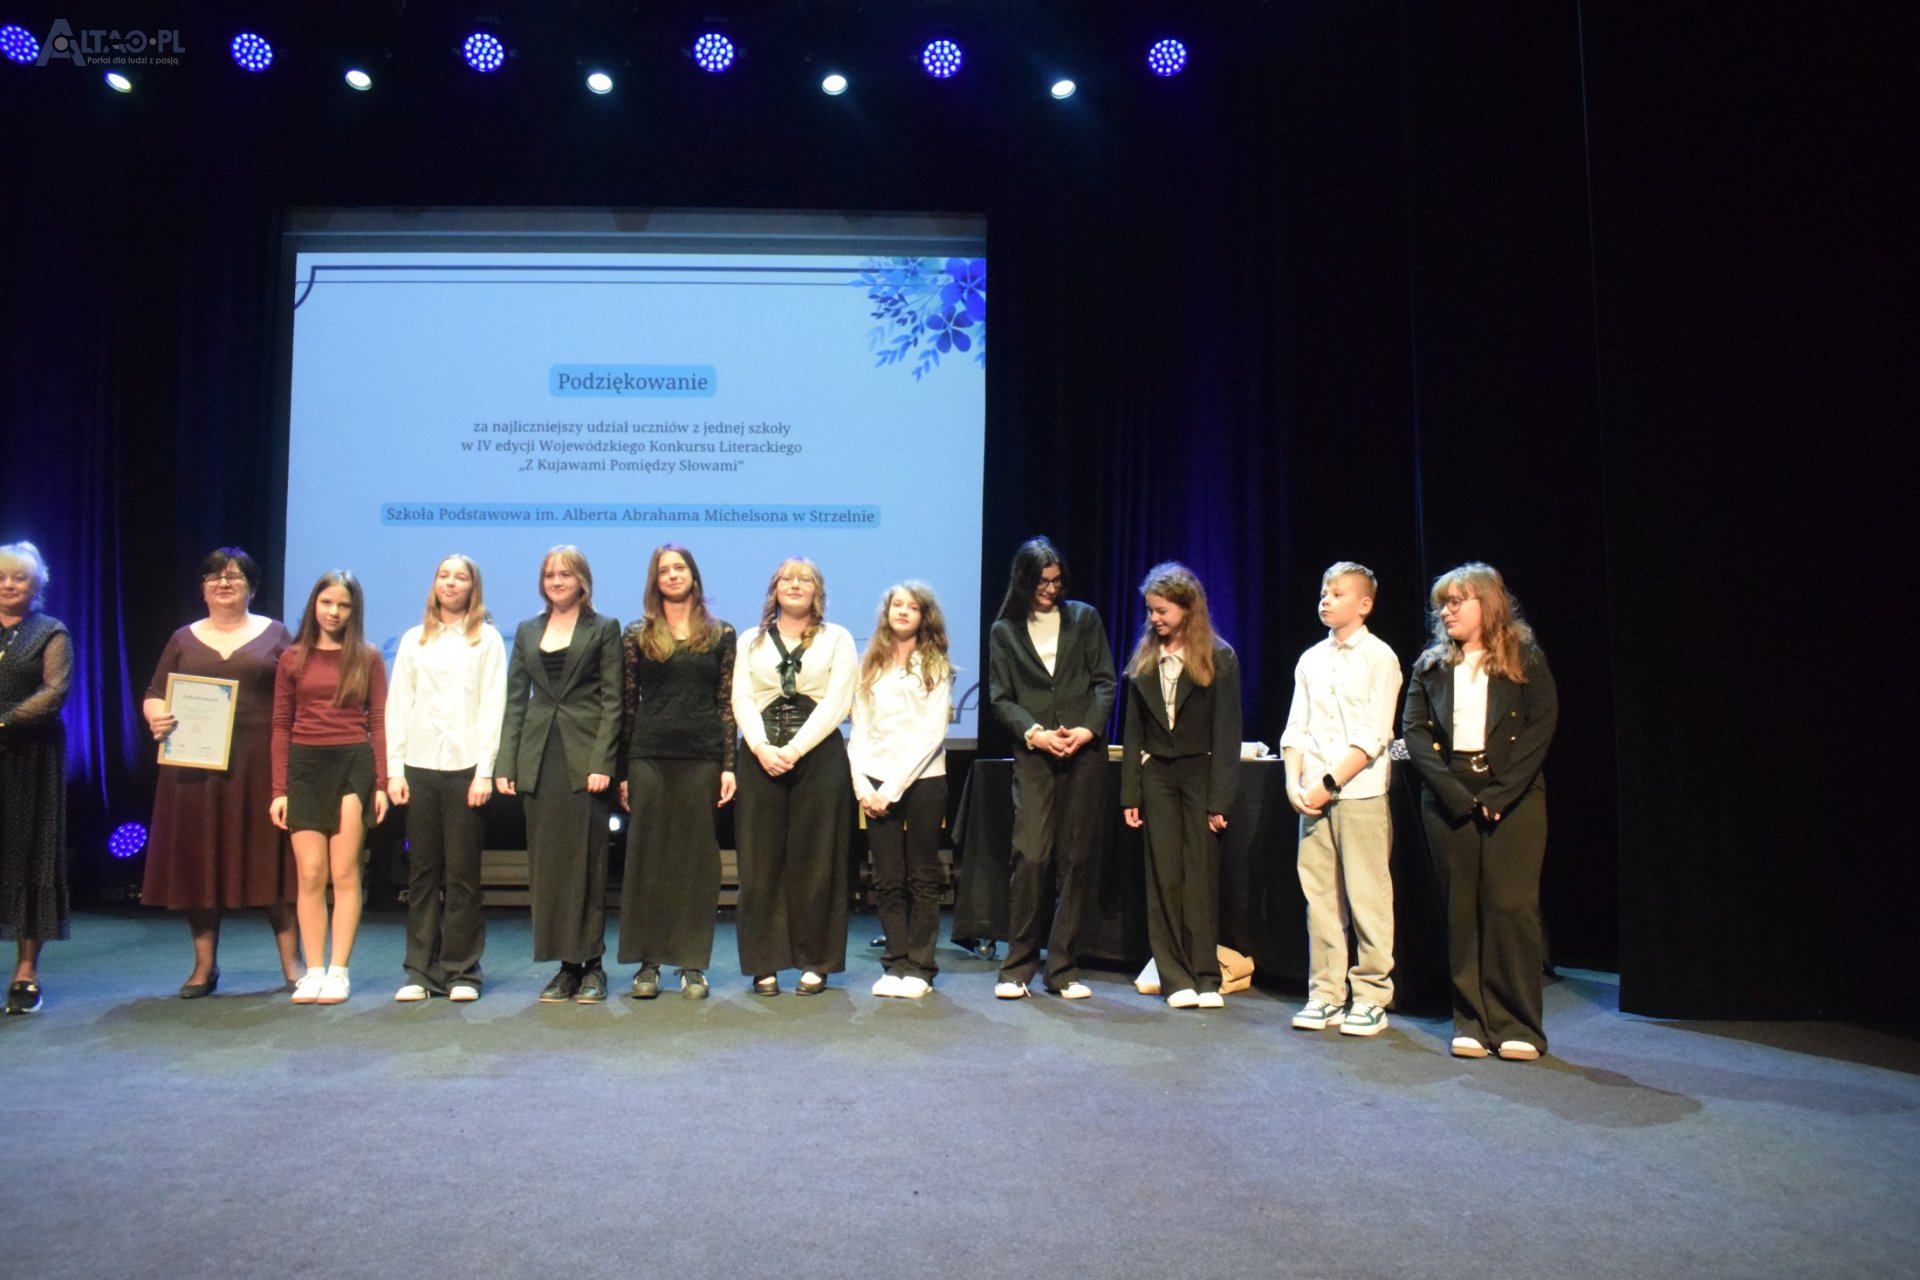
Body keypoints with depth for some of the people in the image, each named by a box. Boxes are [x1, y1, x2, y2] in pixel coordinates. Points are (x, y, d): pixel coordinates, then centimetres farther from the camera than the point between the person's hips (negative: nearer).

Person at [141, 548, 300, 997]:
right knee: (198, 862, 4)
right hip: (195, 766, 2)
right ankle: (204, 966, 15)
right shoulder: (184, 639, 14)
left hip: (260, 766, -2)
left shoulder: (274, 635, 9)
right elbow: (154, 695, 12)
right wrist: (156, 718, -11)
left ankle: (291, 961, 5)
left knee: (270, 857, -2)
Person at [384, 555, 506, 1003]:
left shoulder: (487, 639, 7)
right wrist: (394, 770, 3)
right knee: (422, 873, 4)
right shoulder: (413, 640, 15)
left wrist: (484, 771, -8)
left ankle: (461, 971, 7)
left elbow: (493, 707, 1)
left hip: (465, 767, -2)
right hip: (419, 766, 2)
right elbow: (397, 707, 12)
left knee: (462, 873, 0)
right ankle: (420, 971, 11)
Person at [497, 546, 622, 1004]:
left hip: (585, 756, -4)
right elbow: (515, 700, 12)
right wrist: (506, 764, 3)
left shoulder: (604, 628, 3)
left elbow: (612, 701, -3)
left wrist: (601, 762, -12)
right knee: (547, 862, 4)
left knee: (586, 861, -2)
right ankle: (566, 966, 12)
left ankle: (592, 963, 7)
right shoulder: (527, 631, 15)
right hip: (540, 759, 4)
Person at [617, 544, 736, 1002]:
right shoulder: (636, 636, 7)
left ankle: (693, 964, 11)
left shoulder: (721, 635, 7)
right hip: (649, 757, 0)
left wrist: (728, 765, -2)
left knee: (698, 859, 3)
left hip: (702, 757, 0)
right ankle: (647, 963, 12)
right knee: (647, 857, 3)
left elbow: (727, 704, 5)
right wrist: (622, 771, 0)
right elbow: (626, 705, 5)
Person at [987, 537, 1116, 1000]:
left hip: (1085, 753, 1)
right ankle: (1017, 967, 3)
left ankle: (1062, 968, 12)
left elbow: (1105, 682, 8)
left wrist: (1088, 728, -8)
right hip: (1033, 756, -1)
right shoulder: (1005, 631, 11)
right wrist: (1034, 733, -10)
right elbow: (1000, 698, 6)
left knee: (1076, 859, 3)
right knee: (1030, 856, -10)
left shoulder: (1085, 619, 12)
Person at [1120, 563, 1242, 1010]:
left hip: (1200, 772, -3)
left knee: (1201, 875, 0)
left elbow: (1227, 732, -6)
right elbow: (1133, 731, 10)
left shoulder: (1219, 658, -3)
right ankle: (1176, 978, 8)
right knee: (1164, 876, 2)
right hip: (1156, 775, 4)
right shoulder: (1144, 660, 9)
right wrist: (1130, 794, 5)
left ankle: (1207, 977, 8)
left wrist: (1219, 799, -12)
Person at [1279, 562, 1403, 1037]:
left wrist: (1329, 782, -15)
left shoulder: (1379, 657, -1)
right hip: (1314, 795, 5)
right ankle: (1325, 995, 14)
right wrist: (1294, 782, -3)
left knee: (1366, 896, -2)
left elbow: (1373, 736, -9)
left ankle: (1371, 997, 9)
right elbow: (1296, 727, 12)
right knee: (1319, 894, 6)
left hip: (1360, 791, -5)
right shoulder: (1310, 659, 14)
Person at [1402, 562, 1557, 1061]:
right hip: (1448, 802, 3)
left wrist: (1499, 793, -14)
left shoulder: (1525, 660, 4)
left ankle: (1516, 1025, 4)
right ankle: (1472, 1021, 12)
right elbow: (1413, 731, 2)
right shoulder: (1431, 666, 11)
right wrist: (1454, 792, -10)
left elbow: (1541, 728, -5)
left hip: (1512, 799, -2)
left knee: (1511, 905, -6)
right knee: (1462, 909, 4)